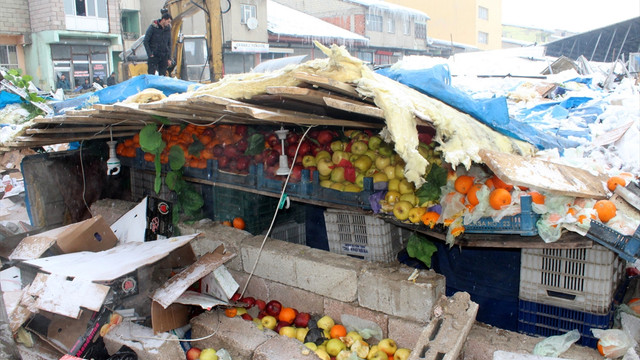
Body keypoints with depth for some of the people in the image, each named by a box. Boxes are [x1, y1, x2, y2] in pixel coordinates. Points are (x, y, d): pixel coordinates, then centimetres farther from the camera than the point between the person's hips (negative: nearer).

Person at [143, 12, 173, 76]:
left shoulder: (168, 28, 6)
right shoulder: (153, 27, -7)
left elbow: (169, 44, 13)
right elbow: (145, 41, -4)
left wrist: (169, 58, 8)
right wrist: (150, 54, -10)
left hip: (164, 57, 4)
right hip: (153, 56, -4)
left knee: (162, 75, 3)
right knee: (151, 75, -6)